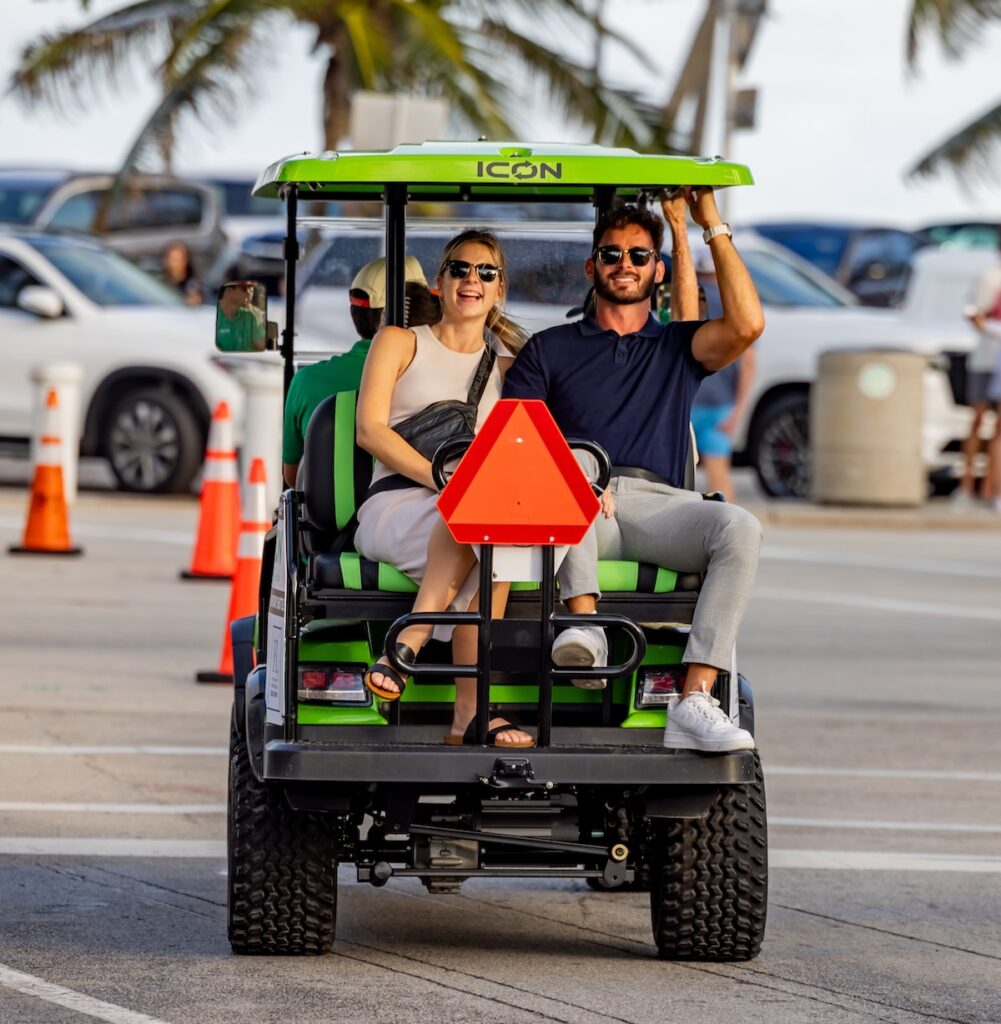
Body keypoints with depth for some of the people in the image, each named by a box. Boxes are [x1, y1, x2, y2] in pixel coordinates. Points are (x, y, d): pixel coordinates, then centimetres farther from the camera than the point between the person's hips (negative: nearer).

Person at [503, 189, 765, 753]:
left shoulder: (678, 347, 24)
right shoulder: (550, 349, 22)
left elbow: (746, 325, 3)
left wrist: (714, 228, 5)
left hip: (656, 504, 2)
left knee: (739, 527, -30)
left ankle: (695, 702, -41)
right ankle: (587, 629, -48)